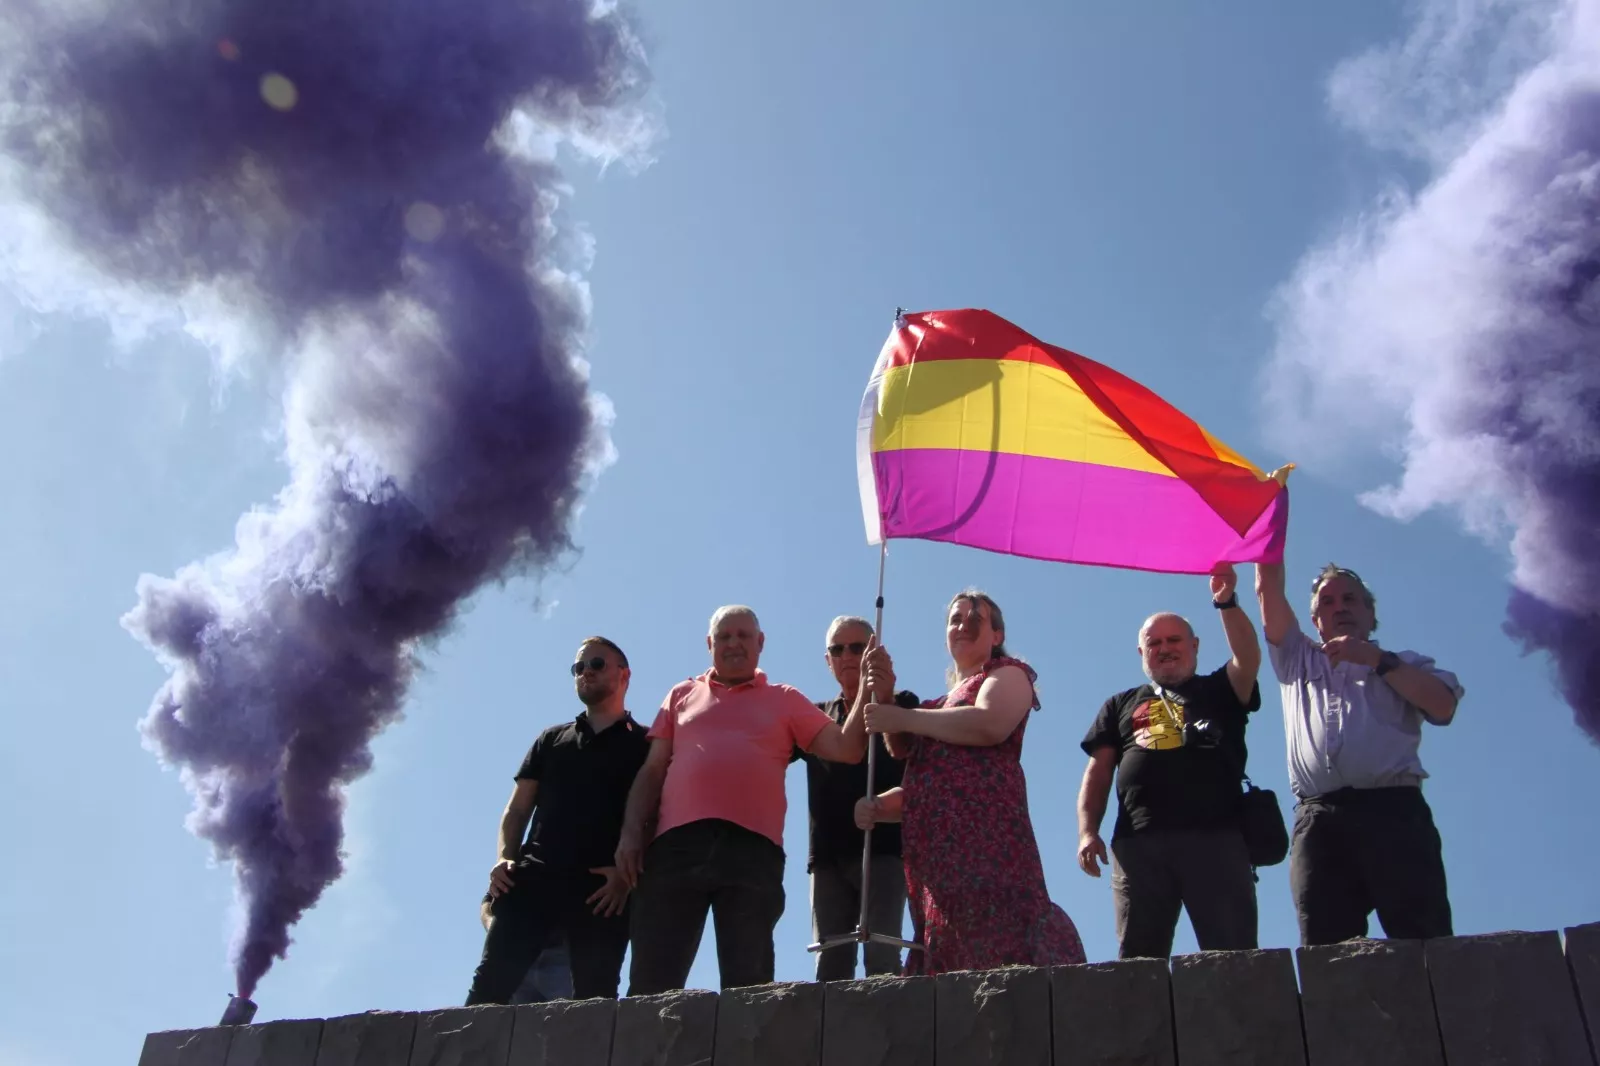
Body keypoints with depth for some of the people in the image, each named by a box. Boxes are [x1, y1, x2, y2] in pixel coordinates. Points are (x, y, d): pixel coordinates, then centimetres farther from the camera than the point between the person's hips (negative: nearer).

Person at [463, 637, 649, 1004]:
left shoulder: (645, 744, 14)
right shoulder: (551, 739, 26)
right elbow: (517, 810, 21)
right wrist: (505, 858, 1)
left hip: (602, 889, -3)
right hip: (535, 877, 3)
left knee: (593, 1003, -10)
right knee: (489, 985, -12)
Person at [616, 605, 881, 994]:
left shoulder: (785, 700, 19)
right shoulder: (682, 695, 23)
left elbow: (845, 748, 9)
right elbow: (653, 769, 18)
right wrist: (632, 831, 5)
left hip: (752, 847, -1)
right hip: (676, 843, 1)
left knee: (747, 984, -3)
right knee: (653, 980, -5)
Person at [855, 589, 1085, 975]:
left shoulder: (1007, 673, 10)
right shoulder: (944, 703, 32)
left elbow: (991, 724, -14)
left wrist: (903, 718, -9)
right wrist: (878, 806, 7)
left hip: (984, 830, -7)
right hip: (935, 845, 7)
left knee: (997, 943, -23)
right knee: (951, 953, -1)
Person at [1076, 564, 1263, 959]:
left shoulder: (1219, 692, 21)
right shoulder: (1121, 705, 25)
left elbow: (1248, 659, 0)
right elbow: (1098, 773, 17)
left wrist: (1227, 603, -14)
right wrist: (1087, 831, 2)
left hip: (1216, 836, -1)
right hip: (1139, 842, 2)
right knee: (1137, 959, -2)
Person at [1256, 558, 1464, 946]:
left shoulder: (1404, 665, 25)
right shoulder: (1298, 660, 31)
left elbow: (1443, 706, 5)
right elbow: (1269, 592, 25)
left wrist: (1376, 658, 3)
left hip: (1393, 809, -2)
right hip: (1318, 818, 2)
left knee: (1424, 941, -14)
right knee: (1324, 949, -11)